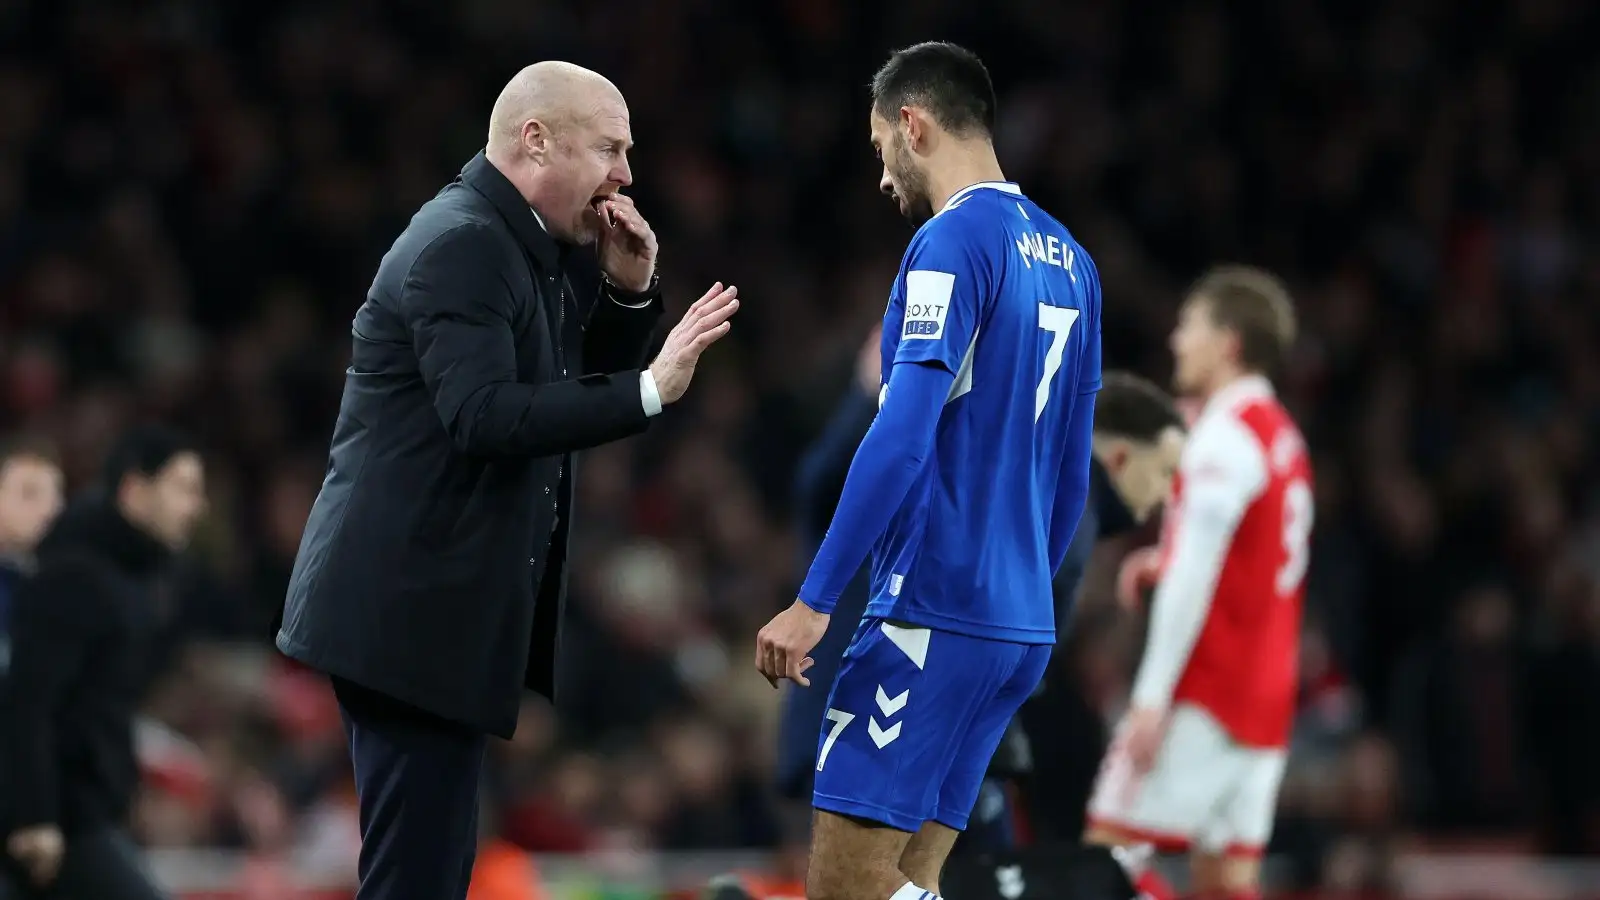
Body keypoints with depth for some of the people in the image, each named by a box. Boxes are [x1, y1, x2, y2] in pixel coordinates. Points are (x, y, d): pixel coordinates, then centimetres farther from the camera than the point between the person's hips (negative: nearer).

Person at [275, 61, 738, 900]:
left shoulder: (525, 243, 13)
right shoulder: (462, 245, -17)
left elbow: (581, 377, 19)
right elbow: (484, 415, -28)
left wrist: (628, 288, 2)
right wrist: (649, 391, -31)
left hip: (436, 605, 10)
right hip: (409, 608, -10)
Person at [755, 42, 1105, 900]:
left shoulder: (953, 241, -11)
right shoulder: (1064, 258, 15)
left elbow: (902, 440, -20)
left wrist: (813, 601, -18)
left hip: (933, 614, -9)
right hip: (1021, 623, 9)